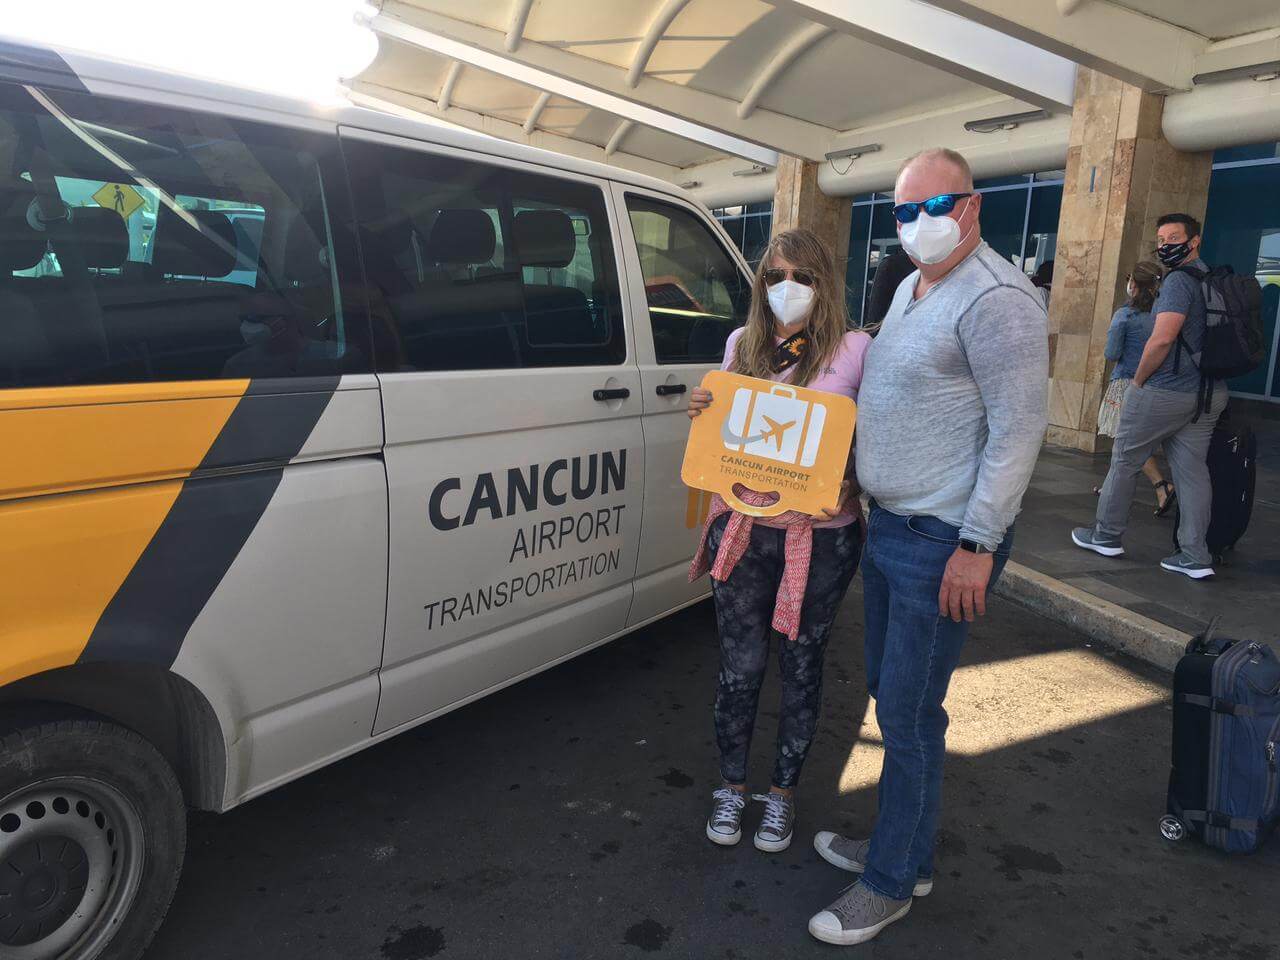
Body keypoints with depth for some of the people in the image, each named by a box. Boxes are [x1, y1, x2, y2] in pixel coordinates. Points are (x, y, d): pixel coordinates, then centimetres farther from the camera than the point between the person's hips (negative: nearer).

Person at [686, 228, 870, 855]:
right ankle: (731, 786, 33)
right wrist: (702, 410, -5)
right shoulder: (742, 344, 8)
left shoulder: (854, 350, -3)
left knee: (800, 667, 12)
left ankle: (783, 792, 34)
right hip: (743, 530, 2)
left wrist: (850, 473, -21)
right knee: (740, 667, 10)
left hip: (821, 537, -2)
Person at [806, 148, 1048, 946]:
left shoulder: (995, 298, -16)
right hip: (889, 524, 9)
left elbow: (1020, 426, -19)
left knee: (909, 712, 1)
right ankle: (899, 844, 36)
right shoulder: (912, 288, 14)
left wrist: (977, 545, -20)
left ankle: (894, 882, 19)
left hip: (944, 542, -9)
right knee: (890, 694, 18)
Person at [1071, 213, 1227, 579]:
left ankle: (1106, 536, 18)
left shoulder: (1179, 280, -15)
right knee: (1192, 470, 7)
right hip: (1210, 394, 8)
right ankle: (1196, 557, 7)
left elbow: (1162, 339, -24)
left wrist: (1139, 380, -11)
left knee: (1124, 462, 7)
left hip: (1164, 392, -8)